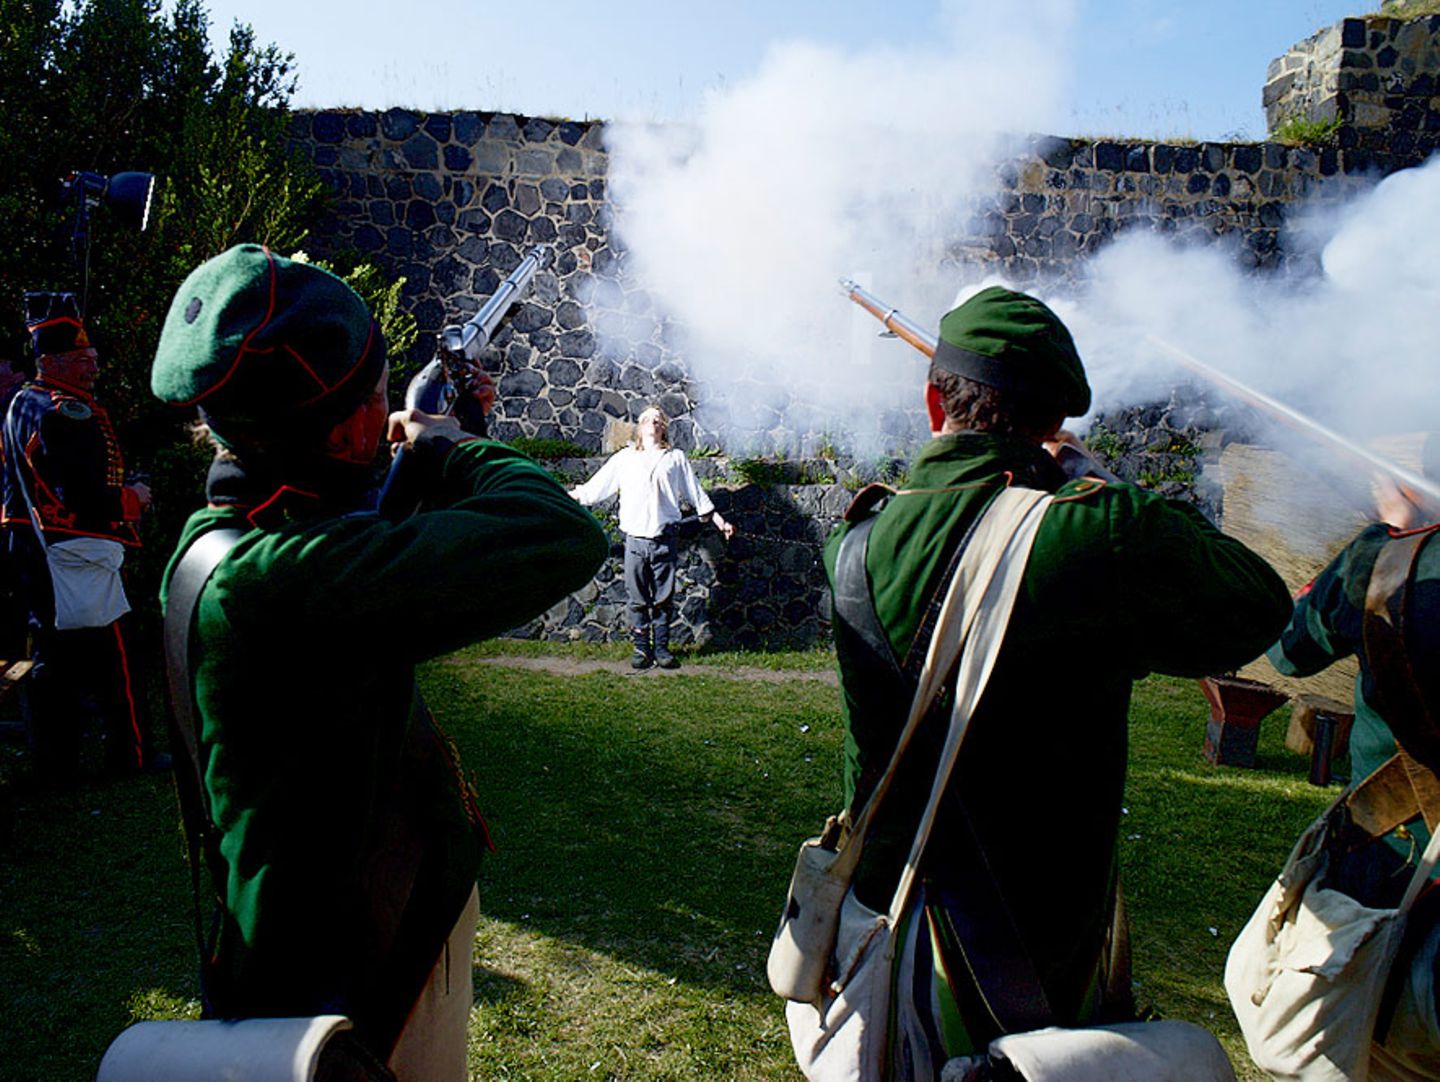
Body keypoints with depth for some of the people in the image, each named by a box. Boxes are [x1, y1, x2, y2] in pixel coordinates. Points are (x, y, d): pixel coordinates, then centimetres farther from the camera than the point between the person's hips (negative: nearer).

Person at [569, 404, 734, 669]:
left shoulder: (676, 458, 12)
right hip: (635, 538, 0)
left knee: (663, 598, 3)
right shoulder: (624, 458, 13)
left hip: (665, 538, 0)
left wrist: (721, 523, 12)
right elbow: (593, 488, 18)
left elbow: (697, 495, 15)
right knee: (637, 599, 2)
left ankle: (661, 648, 11)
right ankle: (641, 648, 10)